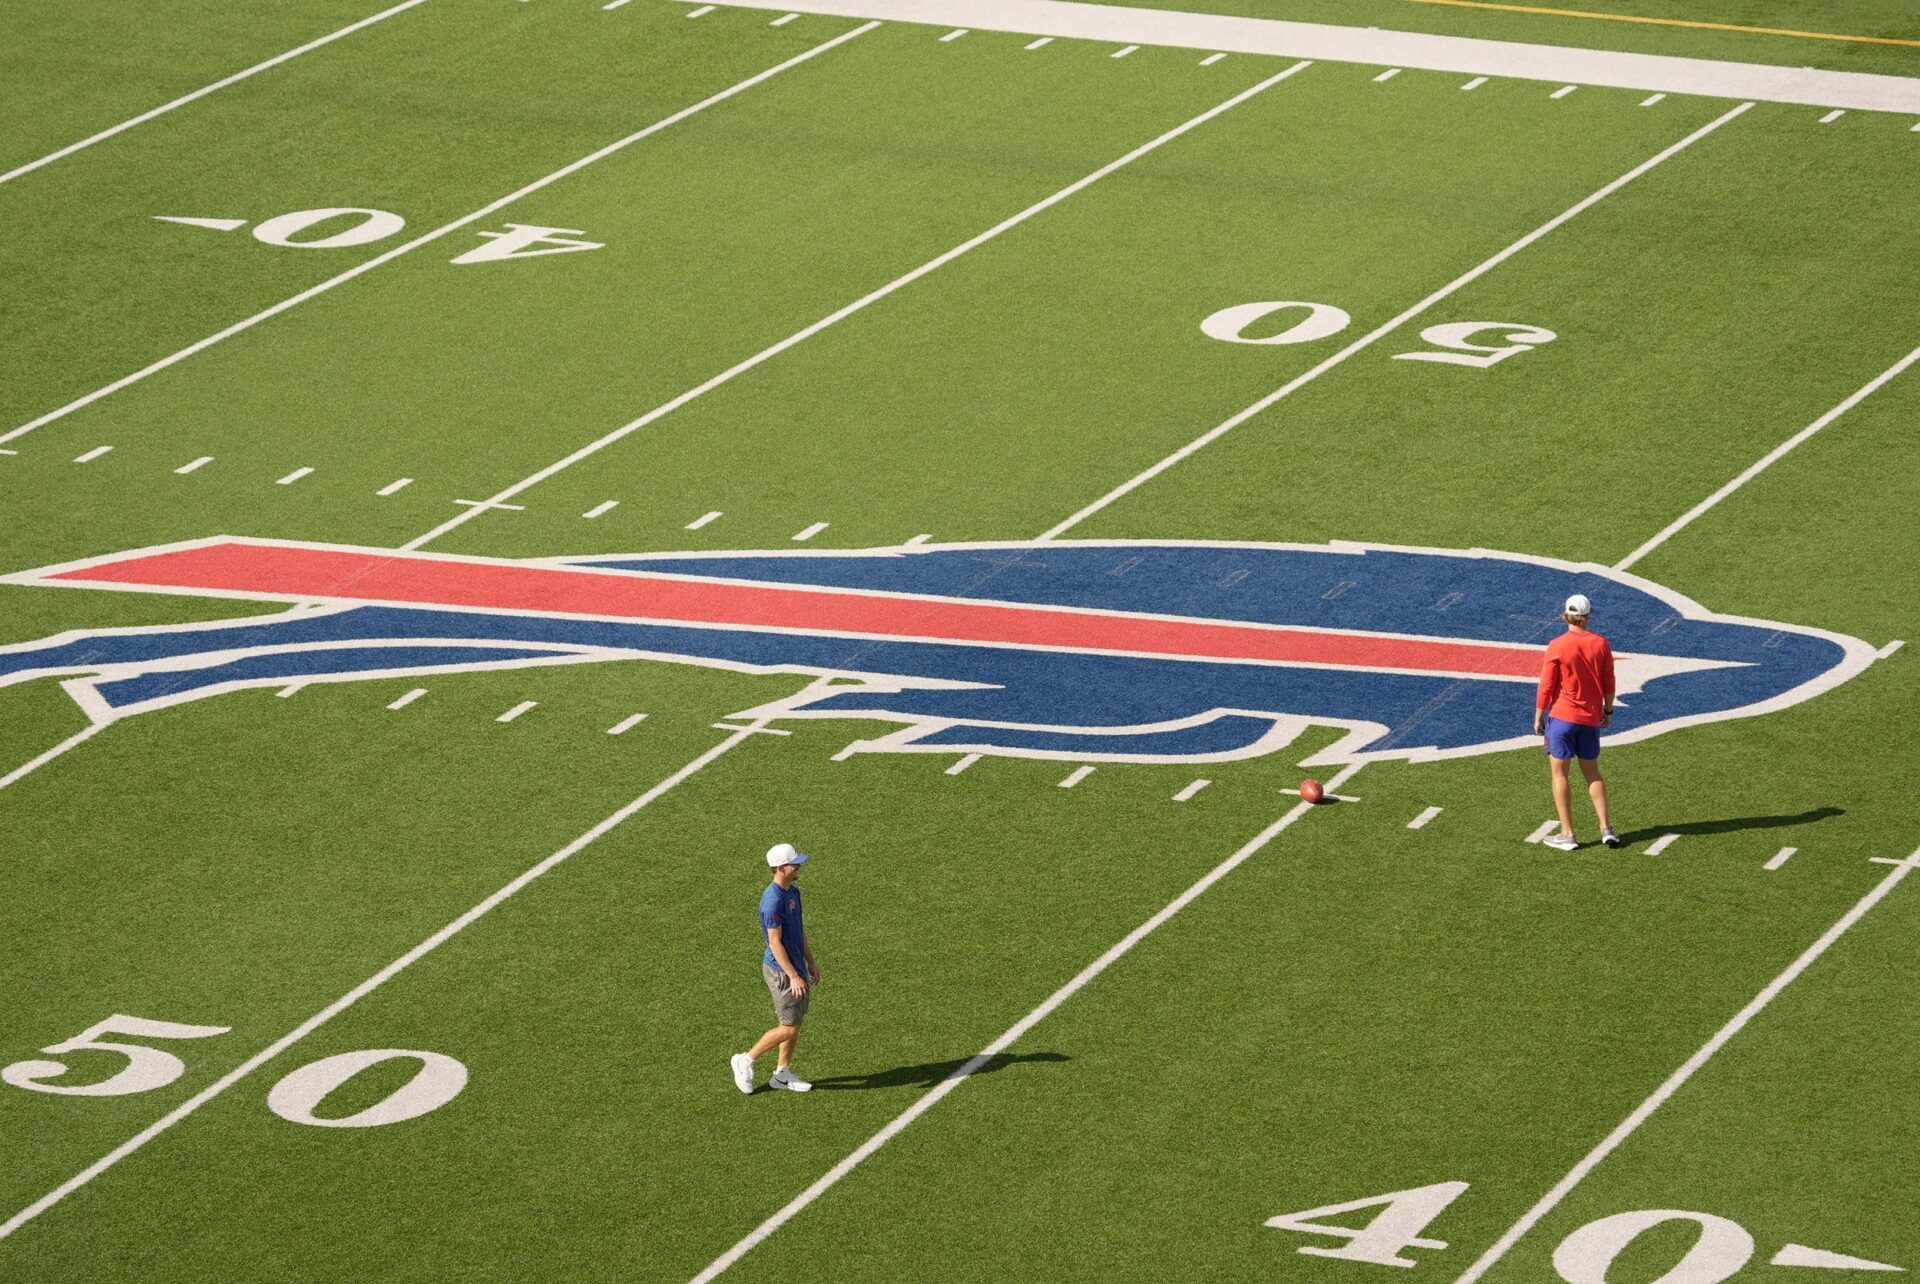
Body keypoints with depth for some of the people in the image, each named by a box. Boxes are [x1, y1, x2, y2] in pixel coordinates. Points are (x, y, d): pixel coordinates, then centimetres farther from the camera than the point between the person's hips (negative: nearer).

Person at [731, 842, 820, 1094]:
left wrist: (811, 962, 20)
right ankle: (746, 1061, 10)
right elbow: (775, 943, -23)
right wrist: (793, 976, -23)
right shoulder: (773, 900, -24)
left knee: (796, 1023, 14)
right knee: (789, 1028, -3)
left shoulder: (793, 892, 7)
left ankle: (782, 1073, 24)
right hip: (781, 971, -9)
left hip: (795, 967, 9)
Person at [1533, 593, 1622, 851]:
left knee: (1560, 774, 5)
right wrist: (1608, 710, 18)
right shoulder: (1601, 644, -3)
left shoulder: (1557, 646, -13)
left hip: (1562, 715, -4)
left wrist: (1538, 717, -1)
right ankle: (1606, 828, 14)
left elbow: (1546, 685, -10)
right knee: (1592, 772, 18)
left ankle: (1567, 835, 5)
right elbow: (1609, 682, 4)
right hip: (1591, 718, 4)